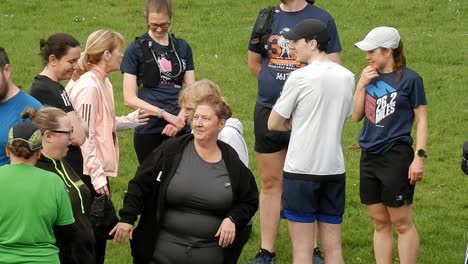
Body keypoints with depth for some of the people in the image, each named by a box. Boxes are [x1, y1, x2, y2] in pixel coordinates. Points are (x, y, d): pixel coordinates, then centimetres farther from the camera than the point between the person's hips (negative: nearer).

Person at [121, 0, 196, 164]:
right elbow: (130, 99, -4)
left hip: (181, 130, 3)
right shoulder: (136, 50, 1)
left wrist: (180, 119, -9)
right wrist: (165, 114, -13)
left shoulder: (182, 47, 11)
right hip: (149, 132, -2)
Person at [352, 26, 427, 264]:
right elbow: (356, 116, 7)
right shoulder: (370, 77, 8)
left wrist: (419, 157, -13)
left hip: (396, 157, -6)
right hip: (370, 156, 6)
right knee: (379, 222, 11)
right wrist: (361, 85, -5)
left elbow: (421, 120, -6)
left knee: (402, 223, 0)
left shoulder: (409, 79, -8)